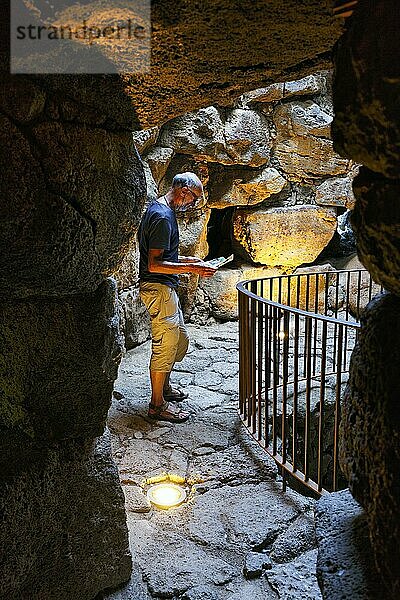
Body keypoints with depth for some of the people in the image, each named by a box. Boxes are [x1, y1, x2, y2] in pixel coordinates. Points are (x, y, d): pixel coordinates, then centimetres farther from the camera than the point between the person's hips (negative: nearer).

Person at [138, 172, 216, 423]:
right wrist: (191, 269, -22)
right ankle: (158, 404, 12)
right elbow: (154, 265, -24)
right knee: (165, 346, -2)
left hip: (165, 288, 11)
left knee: (181, 339, 19)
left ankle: (164, 386, 35)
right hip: (158, 288, -11)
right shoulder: (163, 217, -20)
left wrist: (185, 260, 14)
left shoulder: (159, 209, 13)